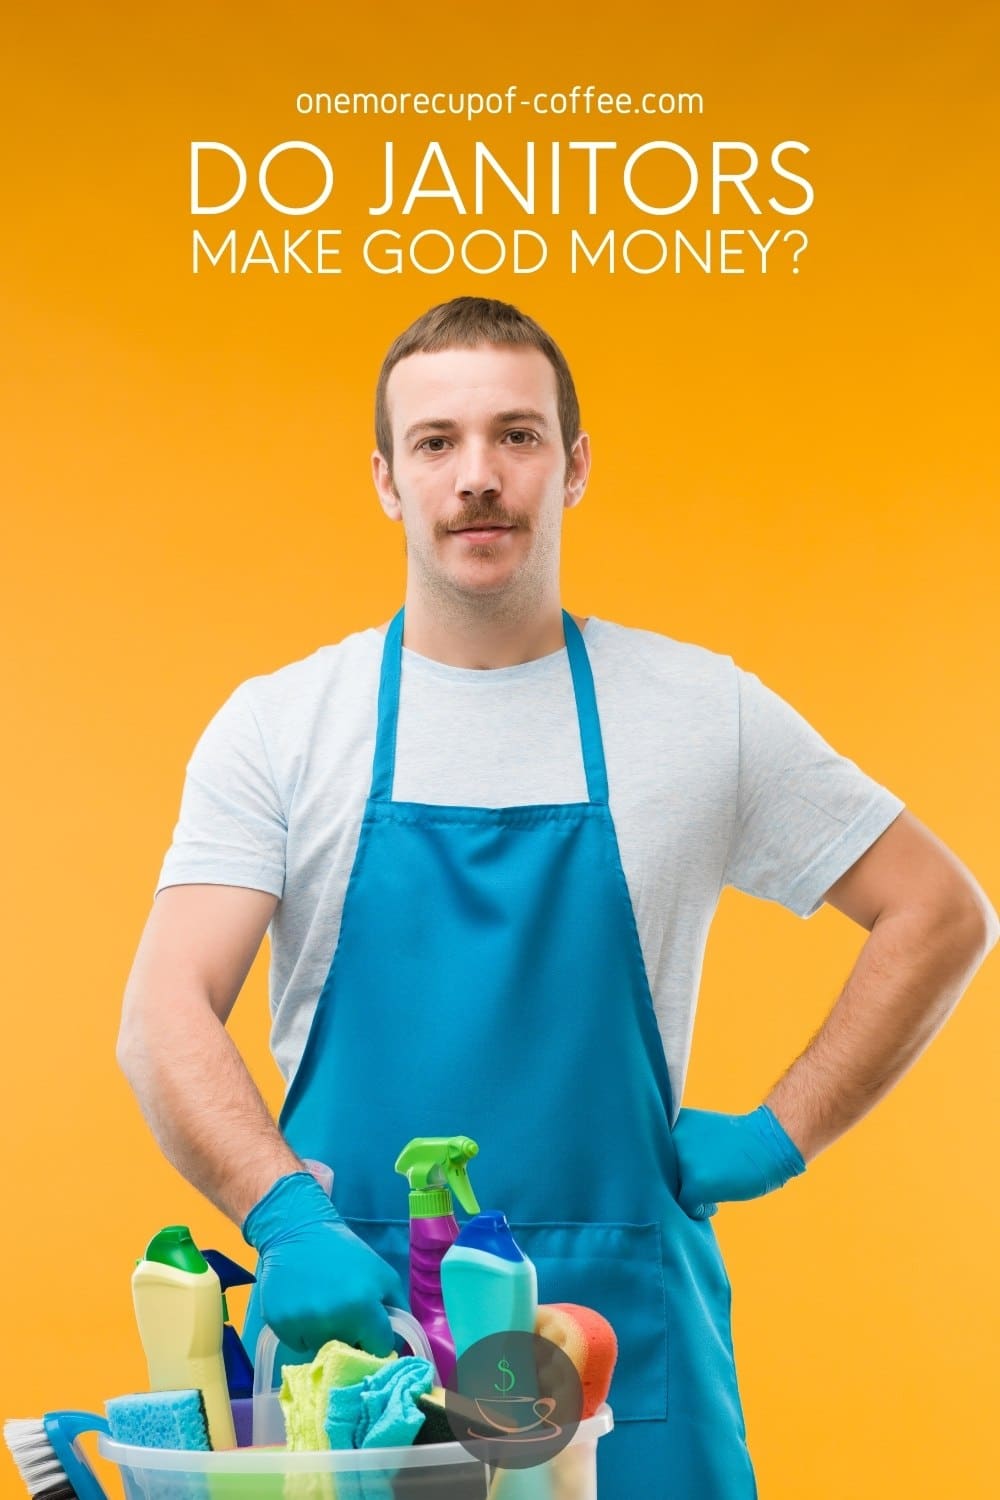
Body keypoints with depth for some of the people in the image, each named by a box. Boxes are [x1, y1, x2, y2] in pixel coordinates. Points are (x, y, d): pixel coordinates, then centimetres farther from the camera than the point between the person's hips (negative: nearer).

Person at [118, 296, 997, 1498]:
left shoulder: (702, 712, 2)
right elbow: (164, 1014, -8)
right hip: (346, 1315, 0)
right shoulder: (278, 725, 1)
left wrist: (778, 1137, 0)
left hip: (625, 1341, 0)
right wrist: (288, 1220, -25)